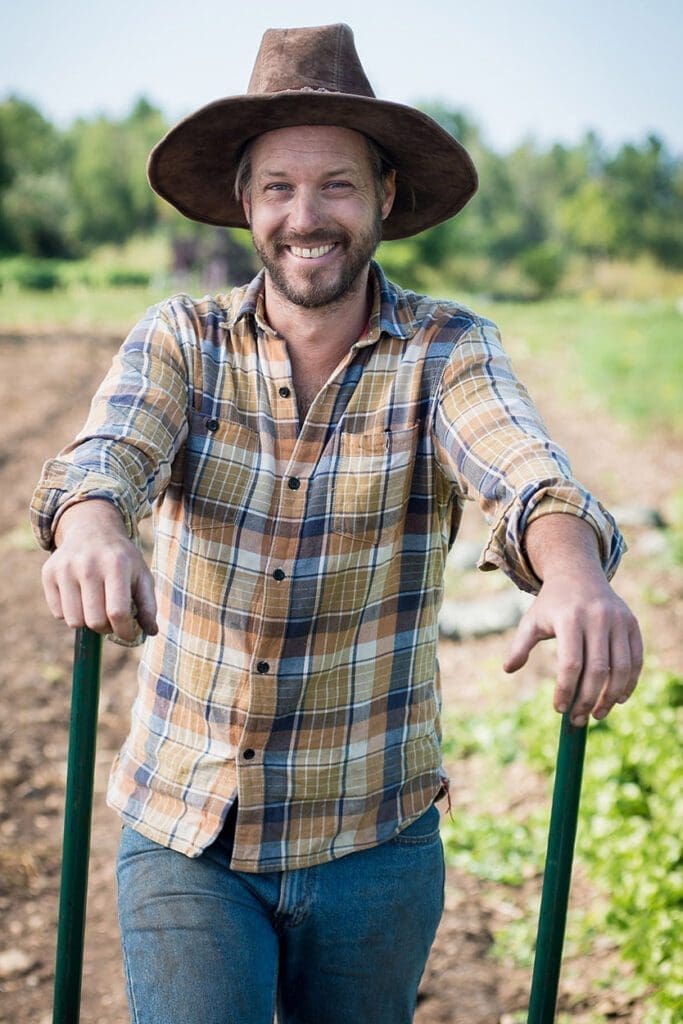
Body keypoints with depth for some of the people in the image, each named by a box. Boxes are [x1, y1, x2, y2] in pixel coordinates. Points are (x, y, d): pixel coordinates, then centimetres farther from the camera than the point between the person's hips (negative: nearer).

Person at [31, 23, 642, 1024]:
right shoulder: (182, 340, -4)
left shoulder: (448, 350, -8)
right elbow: (105, 454, -22)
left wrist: (576, 574, -50)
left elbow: (524, 472, -26)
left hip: (372, 840, 0)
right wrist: (94, 537, -47)